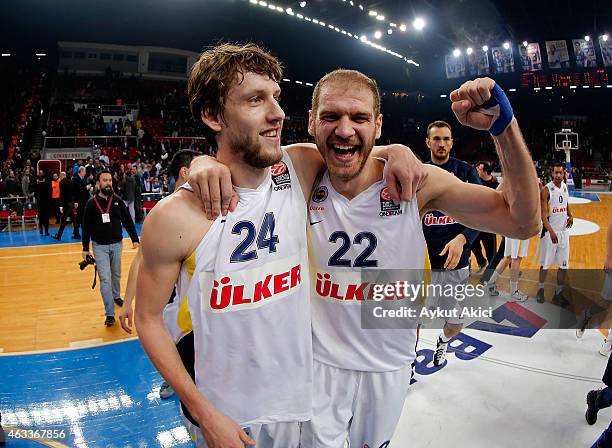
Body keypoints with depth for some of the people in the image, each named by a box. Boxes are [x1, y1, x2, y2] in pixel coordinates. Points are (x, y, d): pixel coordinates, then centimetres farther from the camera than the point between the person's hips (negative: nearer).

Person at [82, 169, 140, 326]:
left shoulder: (118, 201, -1)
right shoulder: (91, 204, -6)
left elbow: (128, 221, 2)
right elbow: (86, 227, -1)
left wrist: (135, 239, -4)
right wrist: (85, 248, 0)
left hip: (117, 244, 3)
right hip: (99, 246, -2)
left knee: (116, 275, 18)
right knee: (105, 279, -5)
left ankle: (116, 296, 45)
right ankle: (110, 314, -3)